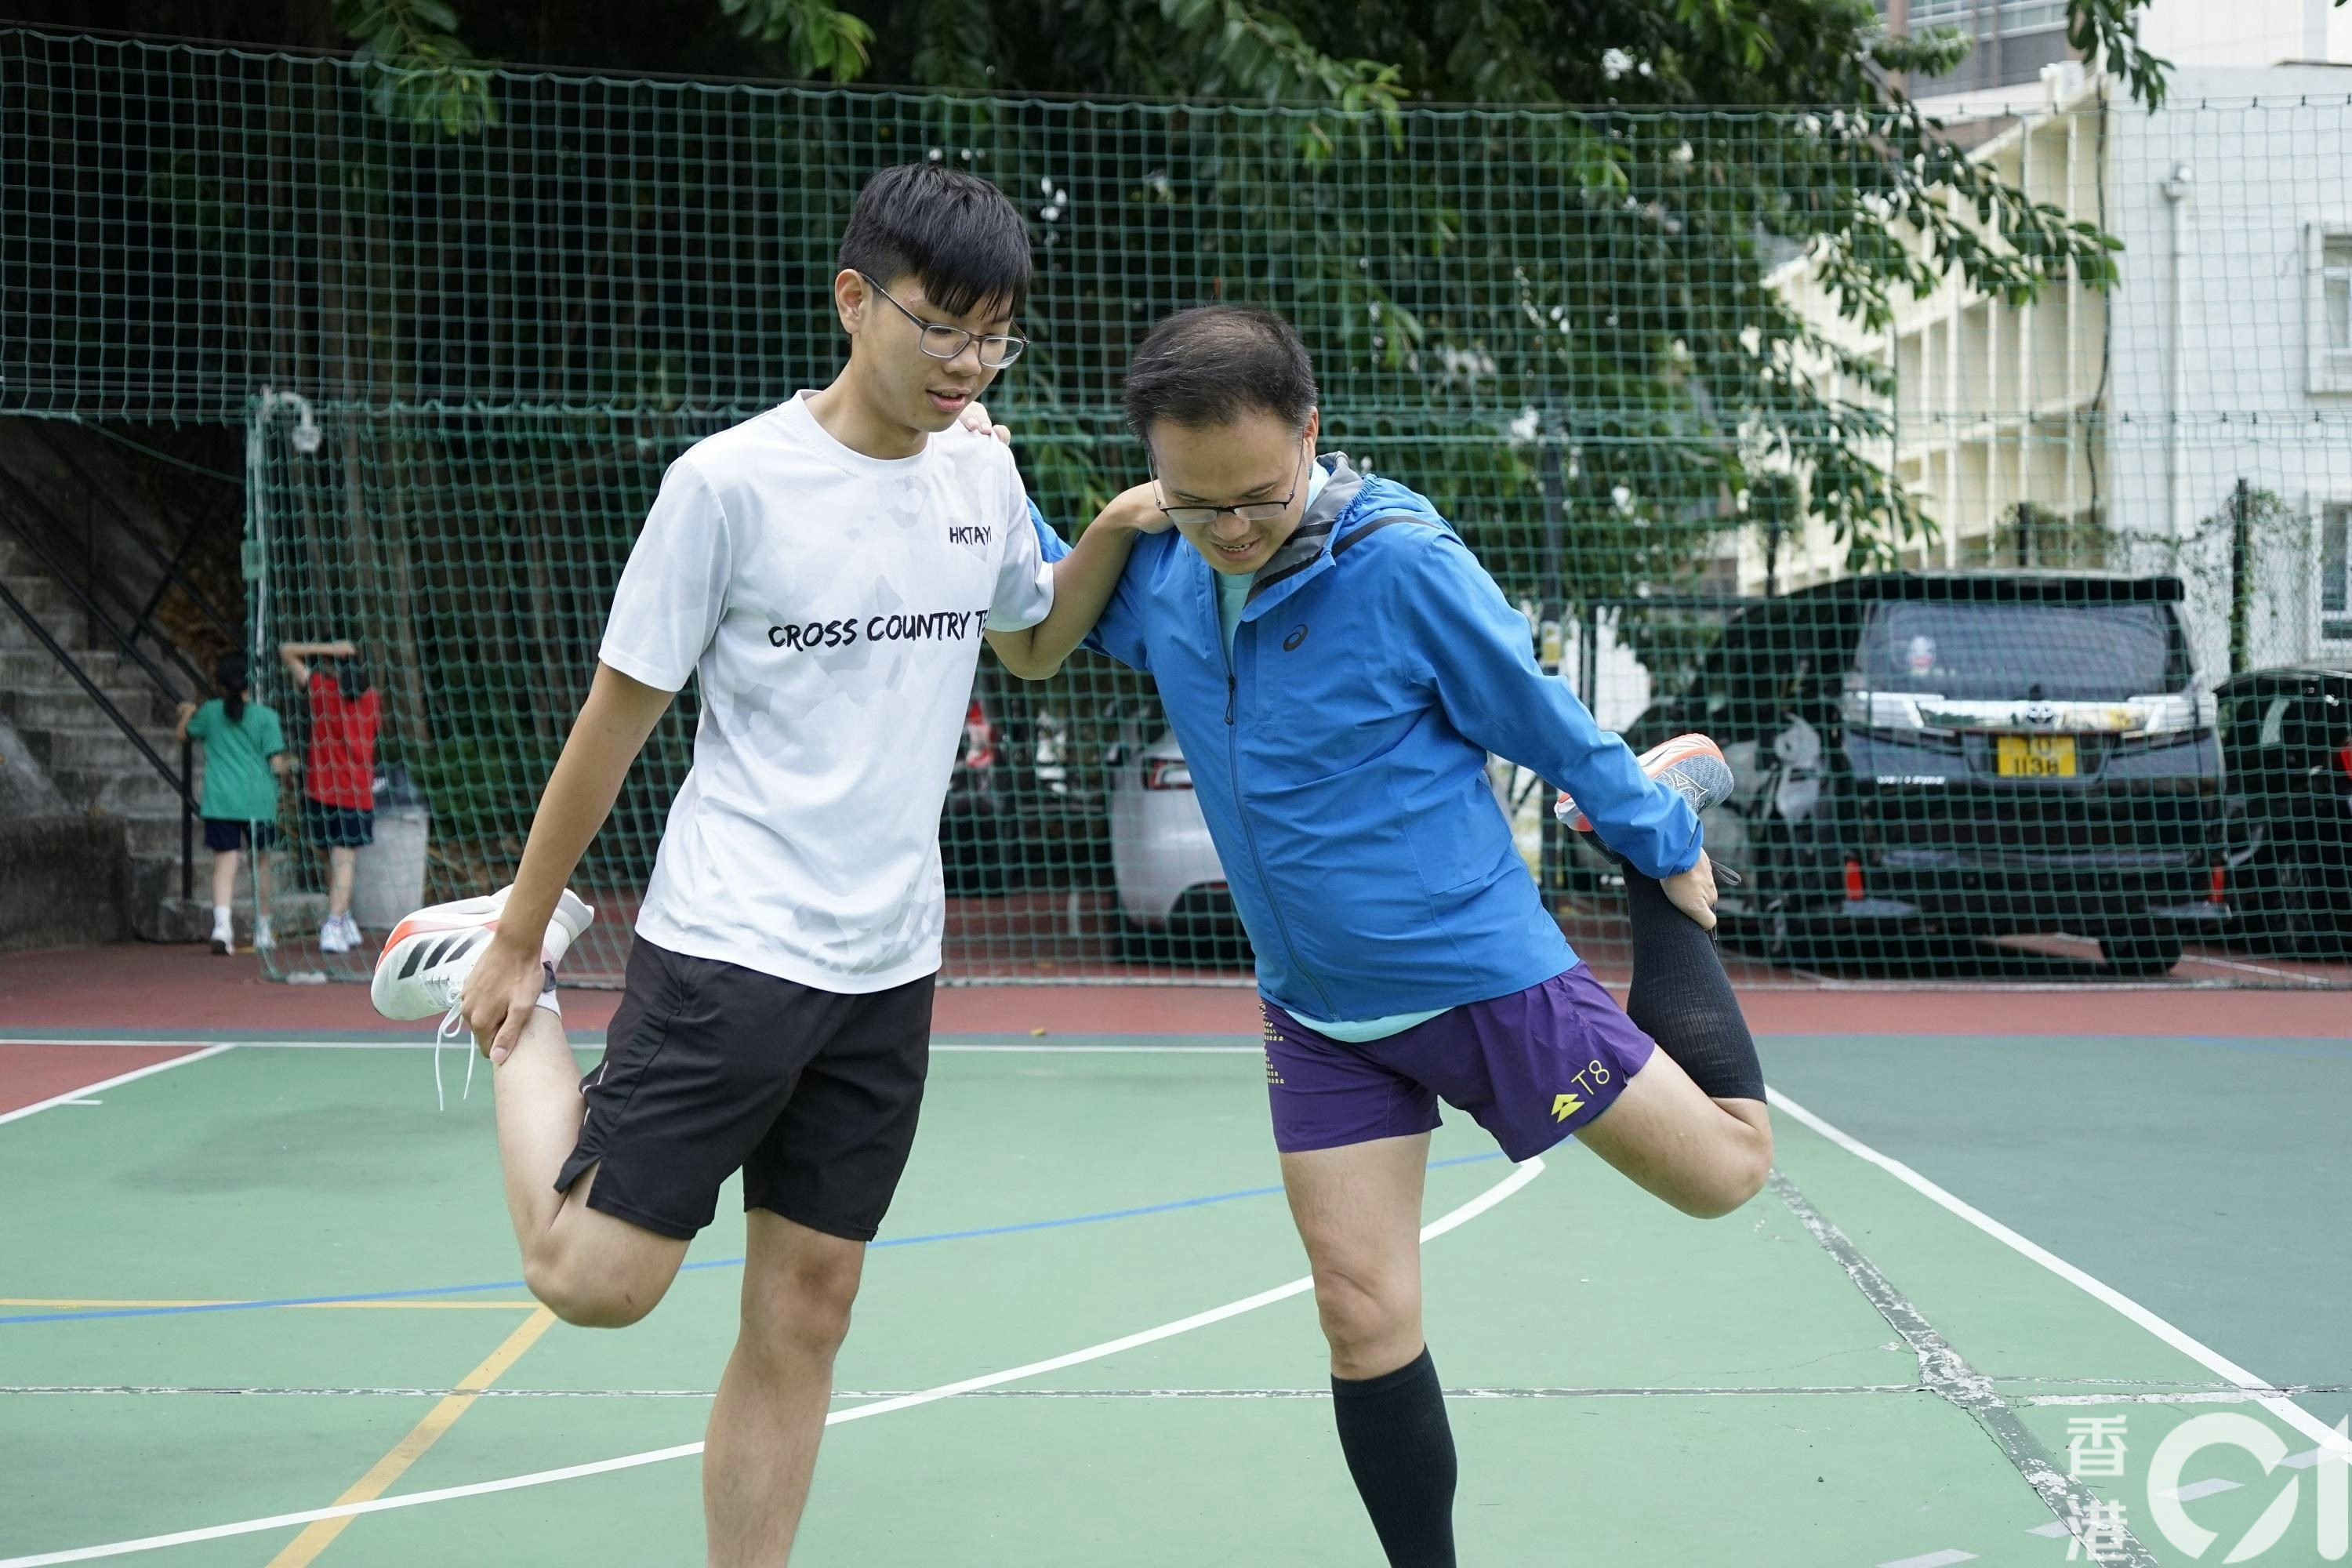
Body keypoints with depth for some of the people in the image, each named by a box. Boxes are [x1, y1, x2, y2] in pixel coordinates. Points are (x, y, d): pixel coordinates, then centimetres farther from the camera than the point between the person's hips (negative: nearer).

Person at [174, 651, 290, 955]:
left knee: (225, 864, -5)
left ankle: (222, 925, -25)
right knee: (260, 861, 16)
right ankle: (262, 930, 26)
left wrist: (187, 713, 44)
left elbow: (181, 735, 24)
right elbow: (277, 764, -5)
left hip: (220, 801, 0)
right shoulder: (266, 716, -2)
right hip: (258, 801, 0)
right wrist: (289, 764, 18)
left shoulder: (210, 712, 5)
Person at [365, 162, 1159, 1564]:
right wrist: (519, 937, 0)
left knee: (805, 1310, 6)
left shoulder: (981, 471, 5)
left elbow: (1033, 645, 24)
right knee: (594, 1279, -3)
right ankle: (521, 1002, 20)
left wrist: (1116, 535, 5)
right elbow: (618, 714, -5)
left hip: (889, 969, 5)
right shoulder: (732, 483, -12)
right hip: (728, 948, -5)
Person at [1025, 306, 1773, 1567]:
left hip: (1484, 977, -4)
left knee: (1726, 1166, 9)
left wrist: (1669, 846, 4)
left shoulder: (1403, 565, -23)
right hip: (1317, 1015, 4)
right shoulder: (1162, 570, -7)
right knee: (1364, 1320, 1)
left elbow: (1548, 725, -9)